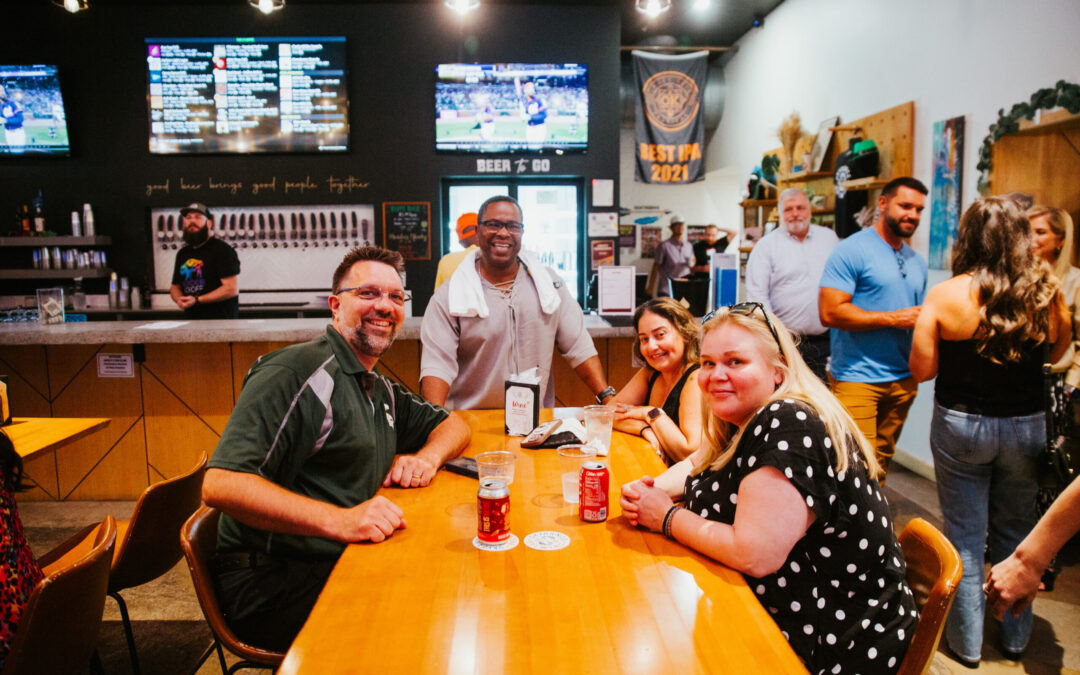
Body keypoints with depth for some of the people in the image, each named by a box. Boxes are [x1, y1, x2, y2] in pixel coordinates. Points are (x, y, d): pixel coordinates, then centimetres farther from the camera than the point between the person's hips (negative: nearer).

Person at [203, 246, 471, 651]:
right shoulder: (300, 373, -14)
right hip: (271, 584, -8)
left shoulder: (381, 390, 16)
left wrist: (428, 456, 4)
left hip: (342, 565, 9)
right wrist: (338, 520, -31)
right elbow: (220, 484, -23)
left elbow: (453, 424, 27)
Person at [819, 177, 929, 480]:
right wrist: (893, 318, -15)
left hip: (903, 379, 8)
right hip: (856, 378, -7)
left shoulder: (917, 262, 17)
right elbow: (830, 313, -18)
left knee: (882, 461, 14)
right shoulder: (852, 250, -8)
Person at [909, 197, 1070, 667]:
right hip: (1027, 425, 3)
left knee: (964, 535, 10)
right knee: (1016, 533, 19)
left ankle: (967, 643, 22)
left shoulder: (945, 296, -15)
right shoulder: (1045, 294, -8)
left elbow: (922, 369, -12)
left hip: (961, 425, -2)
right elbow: (1059, 352, 8)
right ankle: (1015, 638, 33)